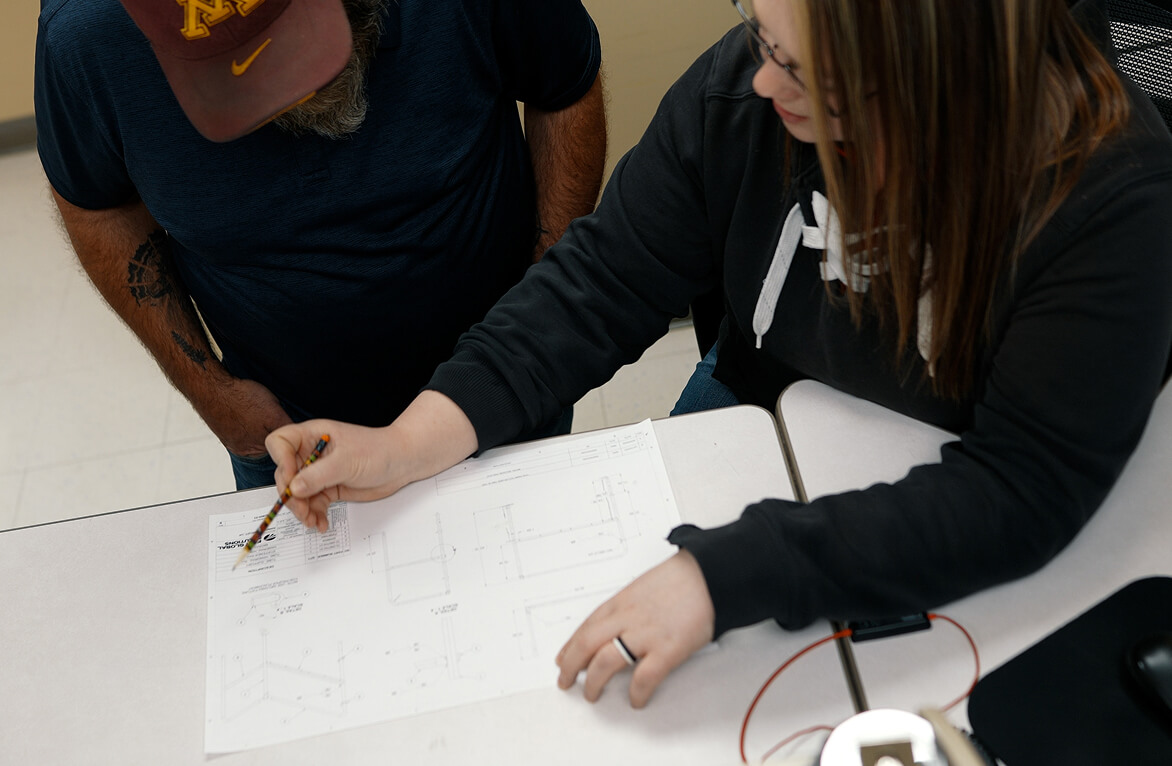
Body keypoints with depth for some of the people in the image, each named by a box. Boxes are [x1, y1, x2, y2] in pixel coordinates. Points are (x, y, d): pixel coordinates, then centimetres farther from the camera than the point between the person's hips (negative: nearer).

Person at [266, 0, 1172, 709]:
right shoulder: (744, 84, -20)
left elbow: (1023, 488, -33)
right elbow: (605, 280, -15)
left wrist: (727, 574, -42)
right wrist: (411, 442, -23)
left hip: (951, 552, -2)